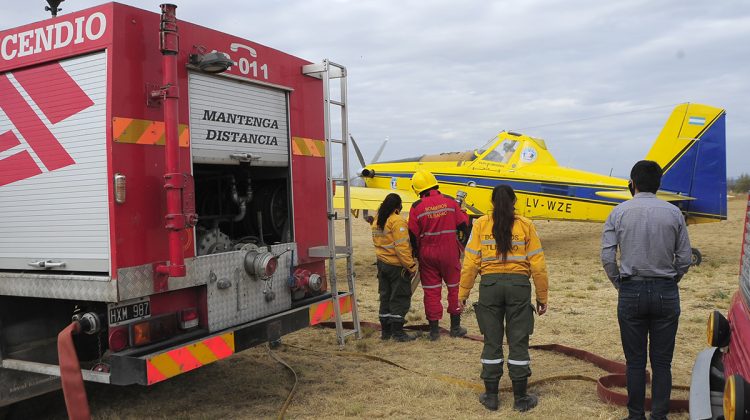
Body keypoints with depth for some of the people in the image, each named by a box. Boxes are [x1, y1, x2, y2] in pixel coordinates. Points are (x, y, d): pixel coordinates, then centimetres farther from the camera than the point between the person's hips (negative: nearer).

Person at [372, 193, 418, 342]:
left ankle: (386, 330, 21)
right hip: (397, 266, -8)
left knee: (385, 296, 15)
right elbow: (402, 247, -21)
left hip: (382, 264, 8)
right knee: (400, 298, 1)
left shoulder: (376, 222, 9)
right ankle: (397, 332, 4)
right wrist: (411, 266, -16)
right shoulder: (397, 221, -17)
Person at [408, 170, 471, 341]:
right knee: (454, 288, 14)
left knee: (431, 291, 8)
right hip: (450, 252, 1)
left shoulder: (417, 207, -8)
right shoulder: (450, 201, -5)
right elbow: (463, 225, 2)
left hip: (427, 254, 0)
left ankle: (434, 329, 13)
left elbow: (413, 234, -4)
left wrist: (416, 253, 12)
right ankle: (455, 327, 22)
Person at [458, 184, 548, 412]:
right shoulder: (525, 225, 0)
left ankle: (491, 396, 19)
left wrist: (462, 294, 5)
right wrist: (542, 297, 8)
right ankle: (520, 398, 18)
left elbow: (471, 262, -2)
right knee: (518, 342, 9)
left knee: (492, 341, 10)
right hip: (518, 285, 0)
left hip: (490, 284, 1)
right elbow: (537, 264, -1)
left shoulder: (481, 224, 0)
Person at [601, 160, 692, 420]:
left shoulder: (619, 213, -3)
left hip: (631, 293, -1)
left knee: (635, 361, 8)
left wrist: (620, 286, 7)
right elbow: (684, 259, 1)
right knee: (662, 362, 8)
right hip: (666, 294, 1)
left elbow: (607, 257, -6)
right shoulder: (673, 213, 0)